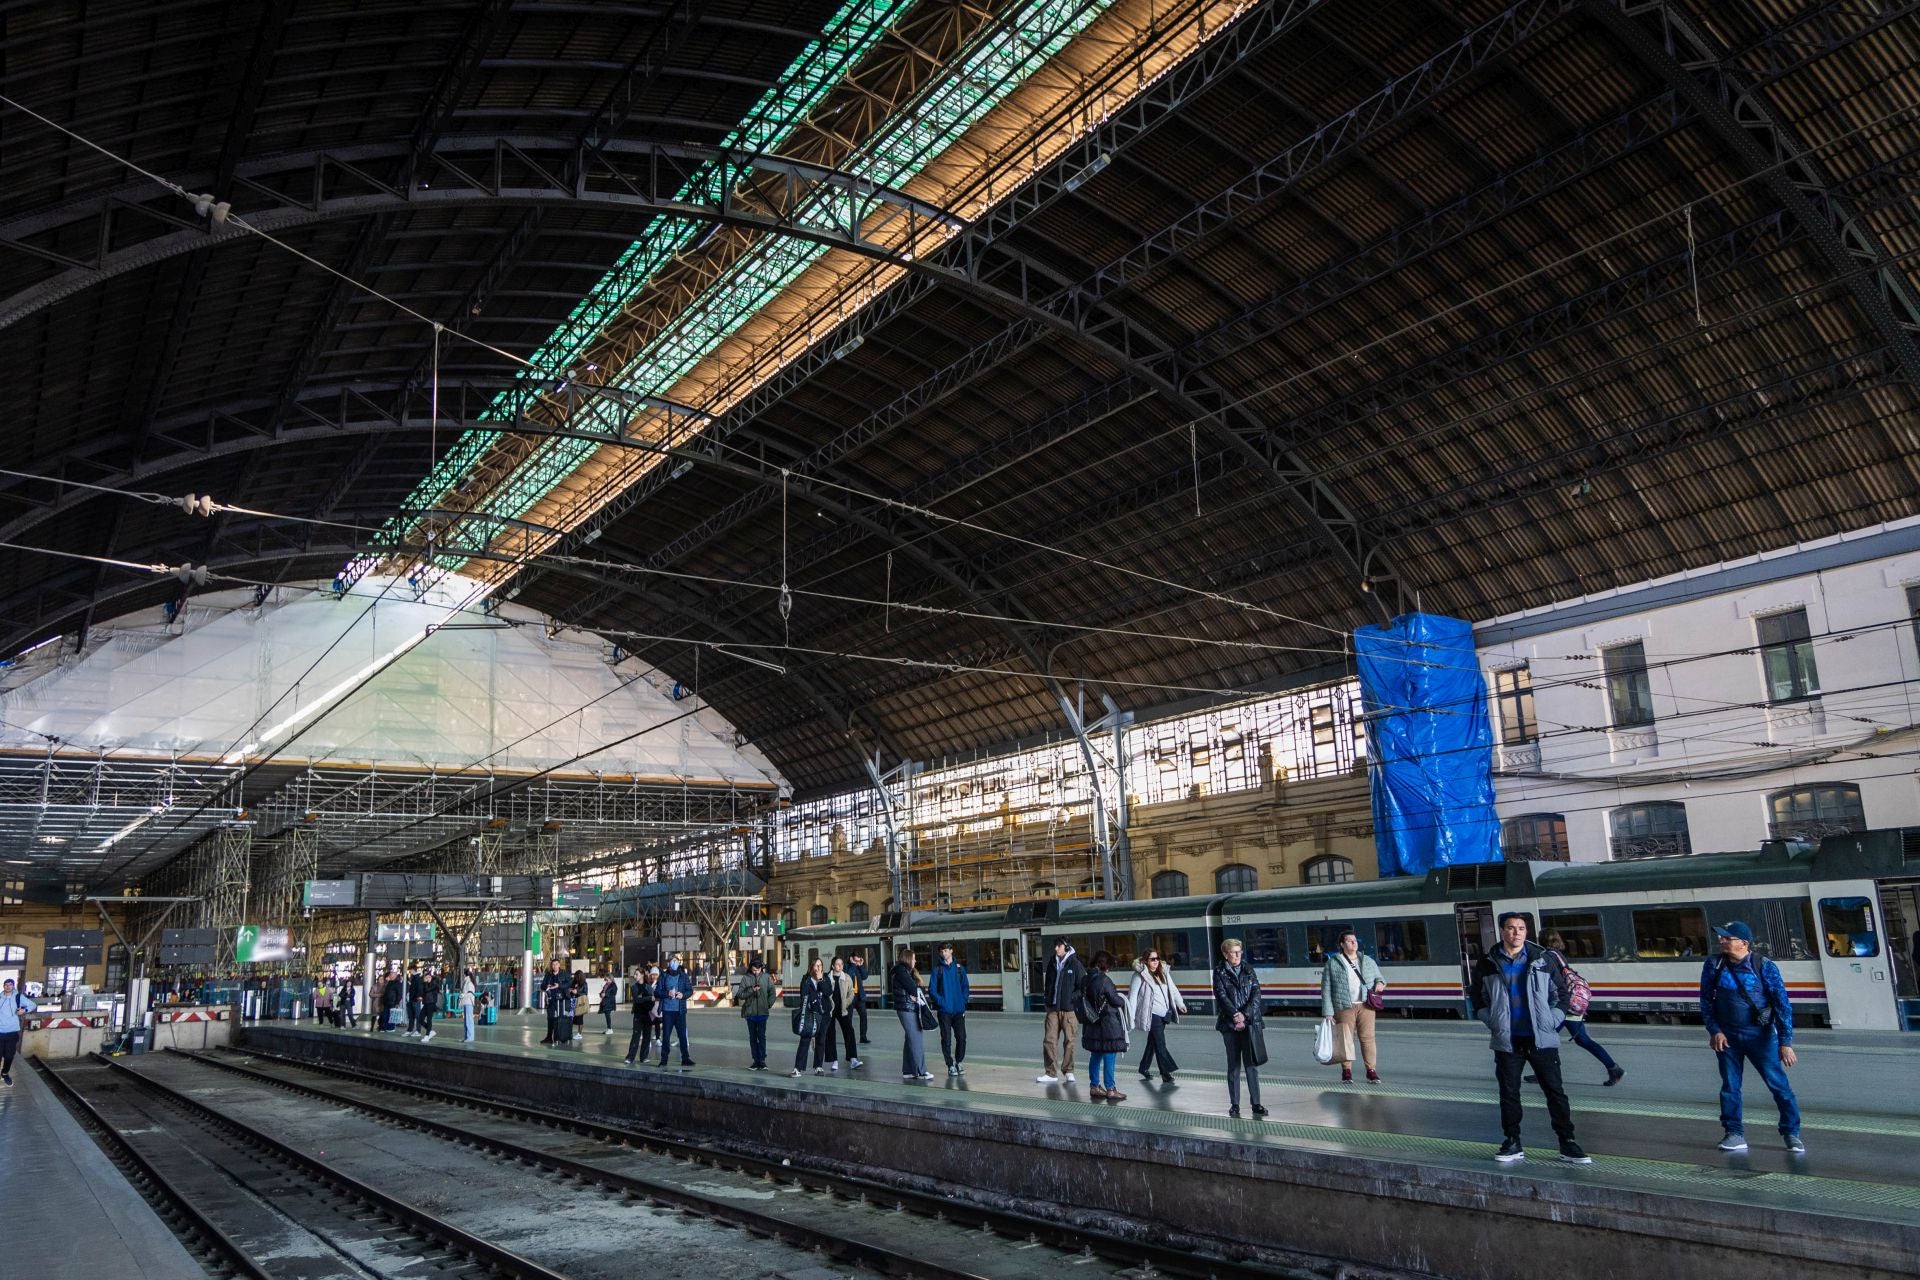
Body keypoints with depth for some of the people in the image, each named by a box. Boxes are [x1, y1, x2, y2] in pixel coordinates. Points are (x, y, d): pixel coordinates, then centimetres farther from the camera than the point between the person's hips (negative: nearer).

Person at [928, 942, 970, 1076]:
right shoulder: (937, 969, 3)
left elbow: (966, 987, 10)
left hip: (959, 1010, 1)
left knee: (961, 1038, -2)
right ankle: (950, 1065, 12)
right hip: (944, 1011, -1)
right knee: (946, 1039, 0)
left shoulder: (960, 968, 8)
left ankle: (959, 1062, 17)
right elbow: (931, 989, -1)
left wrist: (963, 1001, -4)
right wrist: (940, 1001, -13)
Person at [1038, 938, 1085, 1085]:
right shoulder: (1053, 964, 11)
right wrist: (1048, 1001, 11)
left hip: (1069, 1009, -5)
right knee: (1049, 1040, 1)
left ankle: (1068, 1071, 13)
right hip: (1053, 1009, 5)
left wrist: (1072, 998, -15)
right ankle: (1051, 1073, 8)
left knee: (1069, 1041, 1)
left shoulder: (1075, 964, -6)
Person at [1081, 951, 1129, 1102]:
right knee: (1109, 1057, -3)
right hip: (1108, 1024, -8)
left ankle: (1094, 1087, 20)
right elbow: (1115, 1000, -12)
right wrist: (1123, 1002, 8)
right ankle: (1110, 1090, 0)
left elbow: (1083, 997, 11)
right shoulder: (1104, 979, -18)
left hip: (1094, 1025, 8)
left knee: (1095, 1056, 14)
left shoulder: (1088, 979, 5)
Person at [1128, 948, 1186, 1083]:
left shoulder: (1163, 972, 12)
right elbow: (1133, 995, -8)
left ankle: (1144, 1068, 29)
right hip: (1151, 1014, -7)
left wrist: (1180, 1003, 6)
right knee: (1160, 1043, -11)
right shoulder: (1140, 975, -8)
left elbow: (1173, 988, 16)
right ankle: (1166, 1073, -12)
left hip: (1163, 1013, 7)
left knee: (1153, 1042, 14)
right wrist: (1131, 1015, -11)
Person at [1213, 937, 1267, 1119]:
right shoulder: (1220, 973, 3)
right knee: (1233, 1065, 4)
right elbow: (1221, 996, -7)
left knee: (1251, 1063, 1)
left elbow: (1256, 994, 0)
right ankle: (1234, 1104, 10)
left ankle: (1255, 1103, 6)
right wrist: (1235, 1015, -17)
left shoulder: (1249, 970, 9)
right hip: (1230, 1025, -1)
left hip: (1250, 1022, 1)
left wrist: (1245, 1015, -11)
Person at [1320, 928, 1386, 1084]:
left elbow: (1378, 976, 24)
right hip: (1344, 1007, -2)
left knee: (1368, 1037, -2)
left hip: (1365, 1005, 2)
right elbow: (1326, 989, 1)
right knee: (1345, 1038, -3)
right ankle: (1346, 1071, 5)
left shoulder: (1368, 961, 15)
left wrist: (1380, 983, -2)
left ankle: (1371, 1071, 3)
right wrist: (1328, 1013, -5)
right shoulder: (1333, 963, 4)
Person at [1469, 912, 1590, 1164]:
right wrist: (1492, 1022, 2)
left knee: (1555, 1091, 2)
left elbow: (1561, 992, 7)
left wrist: (1552, 1021, -2)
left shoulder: (1544, 959, 0)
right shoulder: (1487, 964, 2)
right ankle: (1512, 1143, 15)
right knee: (1509, 1092, 5)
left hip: (1542, 1039, -1)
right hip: (1507, 1041, 1)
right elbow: (1476, 997, 12)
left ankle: (1567, 1144, 11)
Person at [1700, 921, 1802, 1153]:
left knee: (1779, 1084, -1)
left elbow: (1782, 1004, -10)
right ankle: (1735, 1134, 15)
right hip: (1727, 1037, 3)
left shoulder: (1765, 966, -10)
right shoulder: (1713, 966, -2)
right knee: (1730, 1086, 5)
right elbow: (1706, 1001, 5)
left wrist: (1785, 1041, -14)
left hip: (1760, 1035, -2)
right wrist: (1714, 1031, -4)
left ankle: (1792, 1134, 14)